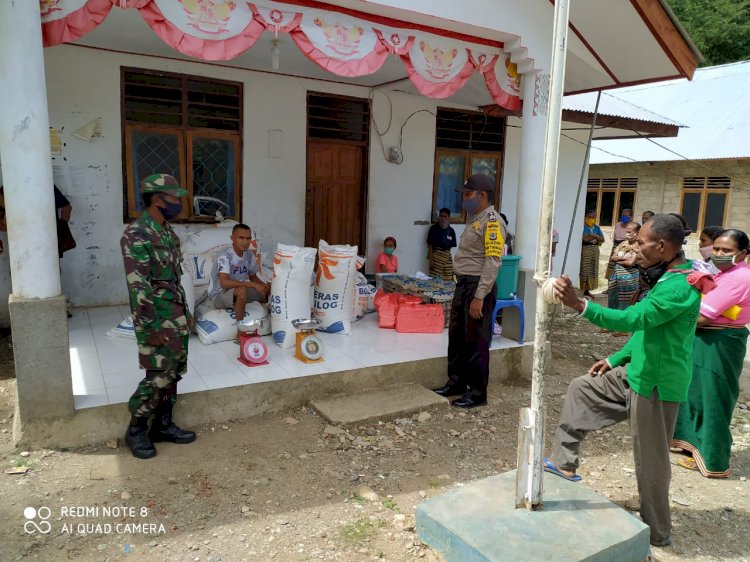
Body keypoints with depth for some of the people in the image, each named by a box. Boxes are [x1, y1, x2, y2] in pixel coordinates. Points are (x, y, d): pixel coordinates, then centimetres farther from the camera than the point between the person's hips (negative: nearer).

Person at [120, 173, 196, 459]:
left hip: (176, 314, 9)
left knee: (174, 372, 13)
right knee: (158, 376, -2)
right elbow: (138, 286, -21)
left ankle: (163, 425, 26)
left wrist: (185, 312, 19)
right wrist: (153, 327, -22)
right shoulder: (137, 234, -18)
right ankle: (136, 430, 17)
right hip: (156, 318, -9)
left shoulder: (167, 232, 11)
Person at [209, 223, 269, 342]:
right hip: (219, 296, -7)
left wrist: (264, 285, -15)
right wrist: (253, 285, -39)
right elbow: (224, 283, -38)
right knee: (242, 290, -38)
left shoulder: (250, 254, -2)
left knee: (269, 288, -5)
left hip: (239, 293, 7)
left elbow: (253, 277, 9)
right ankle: (240, 333, -27)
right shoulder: (225, 256, -25)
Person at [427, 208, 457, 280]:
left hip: (447, 257, 4)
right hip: (436, 255, -4)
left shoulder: (451, 231, 6)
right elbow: (430, 245, -5)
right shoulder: (434, 228, -3)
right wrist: (431, 259, -10)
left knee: (448, 280, 3)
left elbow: (452, 246, 11)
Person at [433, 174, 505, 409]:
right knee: (457, 337, 16)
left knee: (475, 342, 0)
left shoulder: (492, 221, -15)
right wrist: (462, 287, 18)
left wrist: (479, 297, -24)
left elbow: (492, 263, -21)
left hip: (478, 288, -9)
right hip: (463, 285, 9)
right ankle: (457, 382, 31)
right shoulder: (475, 219, 15)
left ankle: (477, 393, 13)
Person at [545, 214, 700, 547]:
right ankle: (564, 463, 22)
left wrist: (578, 304, -44)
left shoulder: (681, 287, -25)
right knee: (581, 388, 14)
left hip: (656, 385, -10)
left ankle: (657, 532, 27)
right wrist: (616, 359, 16)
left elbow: (632, 319, -36)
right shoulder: (668, 278, 8)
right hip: (637, 374, 10)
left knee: (650, 461, 5)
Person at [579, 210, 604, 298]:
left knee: (593, 270, 8)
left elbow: (602, 239, 7)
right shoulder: (583, 227, -8)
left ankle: (587, 290, 15)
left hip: (595, 250, 7)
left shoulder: (596, 227, 11)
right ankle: (583, 290, -5)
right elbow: (585, 239, -20)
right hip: (585, 249, -7)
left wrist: (594, 235, -11)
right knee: (584, 270, -8)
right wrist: (596, 237, -8)